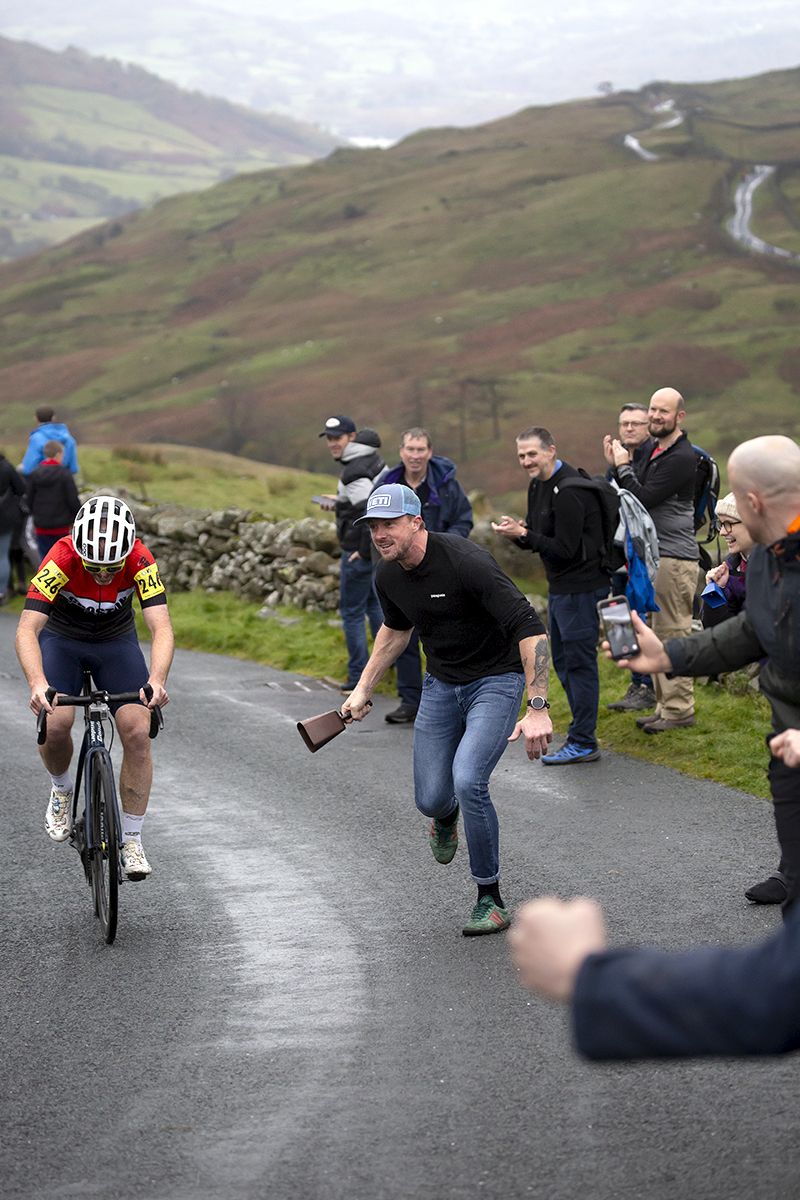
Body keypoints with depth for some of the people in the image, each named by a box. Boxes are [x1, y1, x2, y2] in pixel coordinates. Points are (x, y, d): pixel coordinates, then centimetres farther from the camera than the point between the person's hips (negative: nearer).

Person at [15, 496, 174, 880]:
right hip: (61, 640, -1)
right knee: (55, 724, -25)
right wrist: (38, 683, -56)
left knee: (137, 733, -15)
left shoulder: (140, 561, -29)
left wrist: (157, 680, -54)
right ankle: (61, 790, 7)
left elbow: (161, 628, -35)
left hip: (117, 643, 1)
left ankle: (131, 841, -3)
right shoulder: (61, 559, -34)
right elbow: (27, 629, -39)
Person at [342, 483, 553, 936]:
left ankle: (491, 902, -6)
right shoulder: (388, 576, -4)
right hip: (441, 685, 6)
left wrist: (537, 709, -37)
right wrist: (363, 689, 19)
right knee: (431, 799, 1)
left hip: (497, 680, -6)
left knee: (468, 782, -23)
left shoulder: (466, 562, -28)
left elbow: (530, 627, -30)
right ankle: (447, 815, 43)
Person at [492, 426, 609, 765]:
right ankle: (582, 736, 24)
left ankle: (582, 743, 0)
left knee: (579, 661, -6)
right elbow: (540, 539, 16)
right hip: (559, 585, 11)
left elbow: (565, 549, -22)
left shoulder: (568, 491, -21)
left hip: (580, 586, -11)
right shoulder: (538, 485, 11)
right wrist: (517, 532, -4)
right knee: (563, 661, 16)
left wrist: (523, 534, -19)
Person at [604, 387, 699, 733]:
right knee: (657, 636, 14)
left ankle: (679, 710, -2)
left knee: (673, 635, -7)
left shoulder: (681, 458, -15)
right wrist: (617, 466, 5)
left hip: (675, 558, -10)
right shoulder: (654, 453, 16)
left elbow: (643, 498, -21)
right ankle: (665, 706, 20)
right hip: (652, 555, 10)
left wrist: (625, 466, -9)